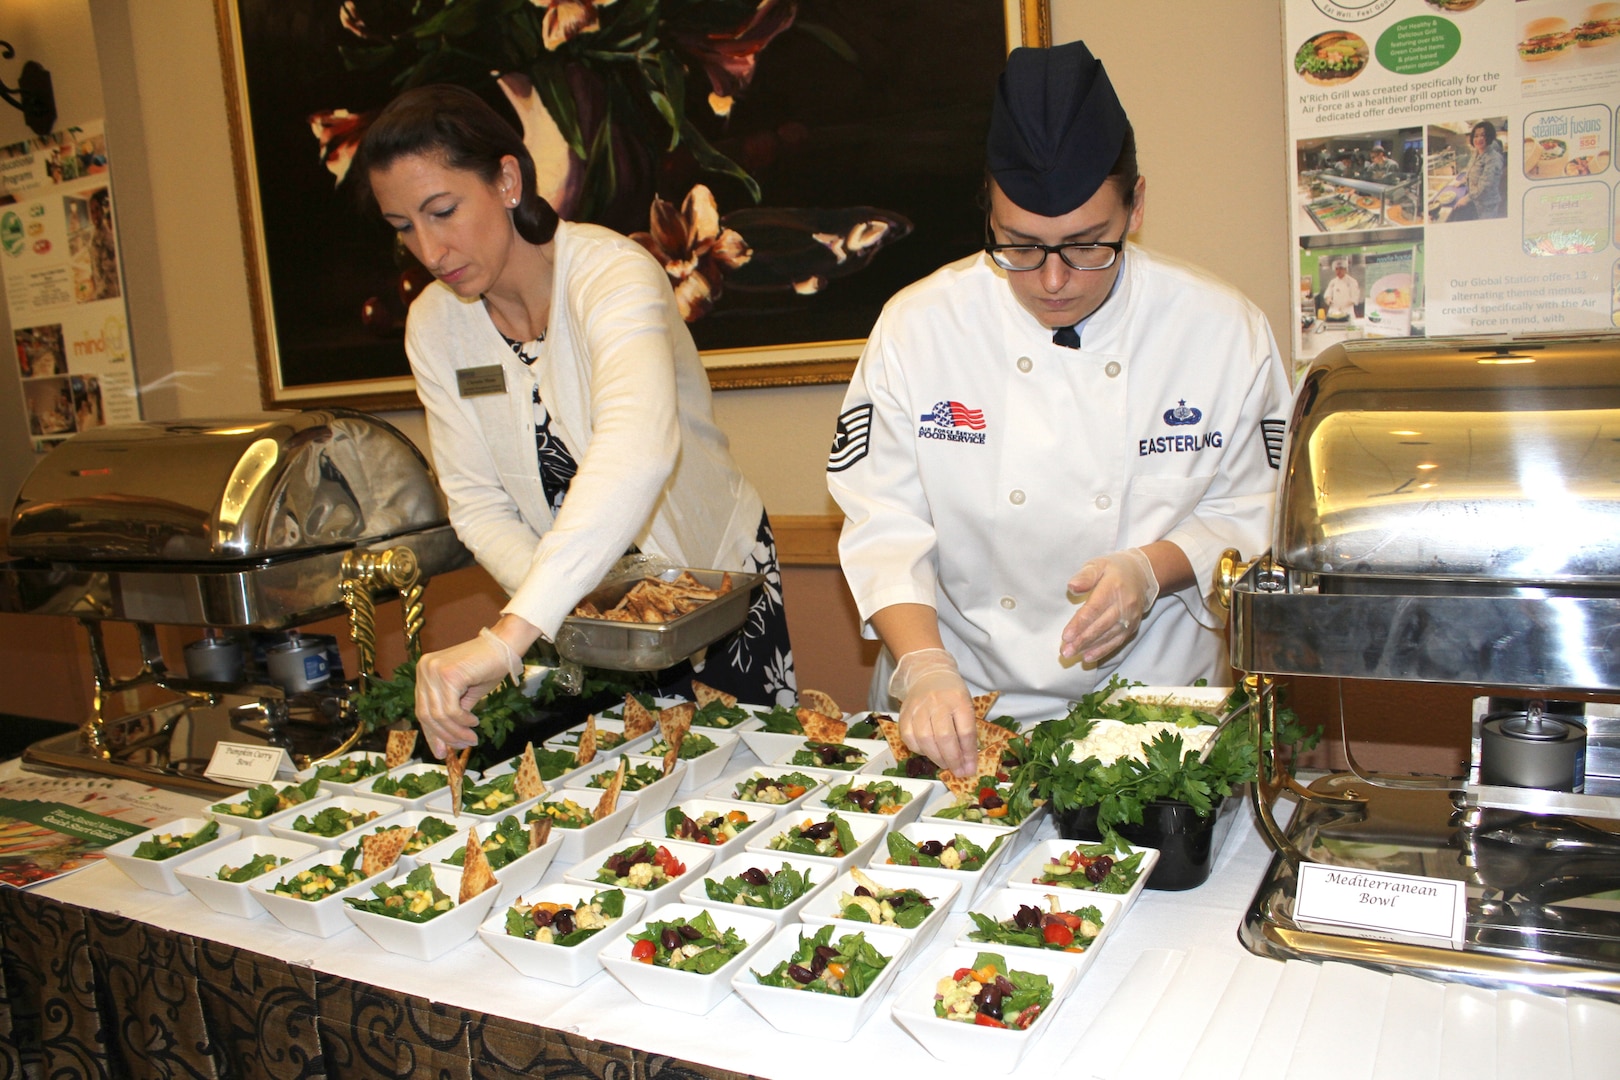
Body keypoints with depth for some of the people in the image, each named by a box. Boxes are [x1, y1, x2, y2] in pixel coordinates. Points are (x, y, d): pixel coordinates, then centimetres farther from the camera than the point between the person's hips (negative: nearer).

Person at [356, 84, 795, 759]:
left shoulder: (612, 273, -27)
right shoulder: (433, 325, -7)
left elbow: (639, 451, -47)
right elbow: (477, 504, -5)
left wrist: (510, 635, -55)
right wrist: (545, 600, -24)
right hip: (580, 608, 5)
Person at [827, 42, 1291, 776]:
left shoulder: (1225, 331, -3)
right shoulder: (917, 325, -5)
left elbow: (1254, 519, 4)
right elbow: (885, 524, -5)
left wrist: (1154, 570, -15)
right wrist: (924, 668, -20)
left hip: (1151, 699, 0)